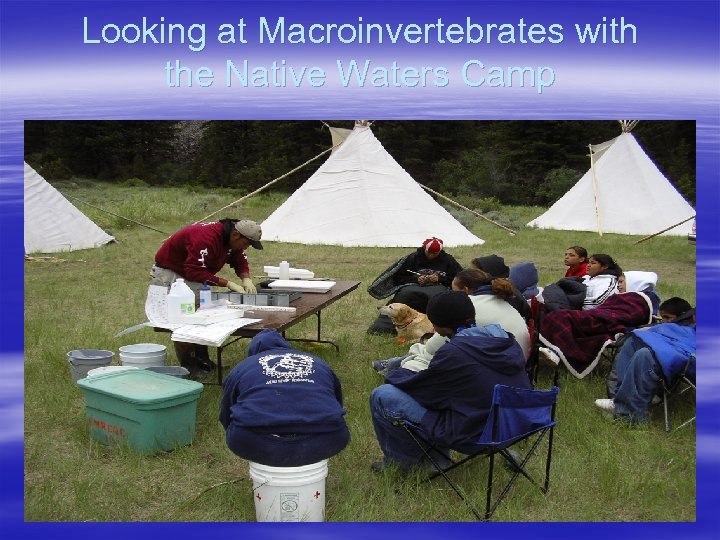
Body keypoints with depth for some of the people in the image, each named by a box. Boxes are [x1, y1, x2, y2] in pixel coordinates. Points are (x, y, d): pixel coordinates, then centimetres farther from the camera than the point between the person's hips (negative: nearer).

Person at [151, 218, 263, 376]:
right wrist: (227, 283, -34)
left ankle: (202, 360, 9)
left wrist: (246, 279, -13)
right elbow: (195, 271, -37)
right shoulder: (206, 238, -35)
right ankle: (187, 366, -10)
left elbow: (240, 261, 8)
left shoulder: (232, 240, -5)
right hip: (169, 273, -9)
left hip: (192, 271, 9)